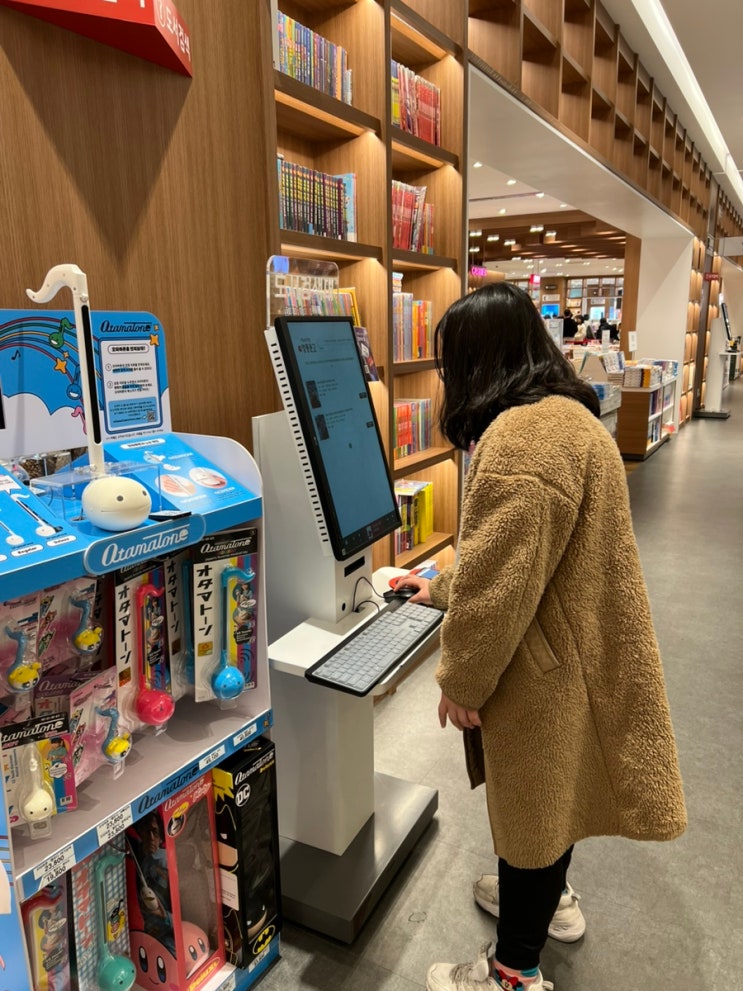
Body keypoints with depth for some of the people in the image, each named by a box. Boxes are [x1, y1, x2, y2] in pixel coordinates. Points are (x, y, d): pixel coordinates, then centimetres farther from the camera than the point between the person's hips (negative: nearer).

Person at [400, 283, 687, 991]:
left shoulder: (524, 435, -29)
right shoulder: (561, 414, 8)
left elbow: (502, 586, -28)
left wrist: (463, 681, -15)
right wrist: (441, 589, 22)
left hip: (544, 667, -10)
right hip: (566, 650, 10)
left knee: (531, 798, 9)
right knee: (546, 790, 27)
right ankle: (549, 897, 52)